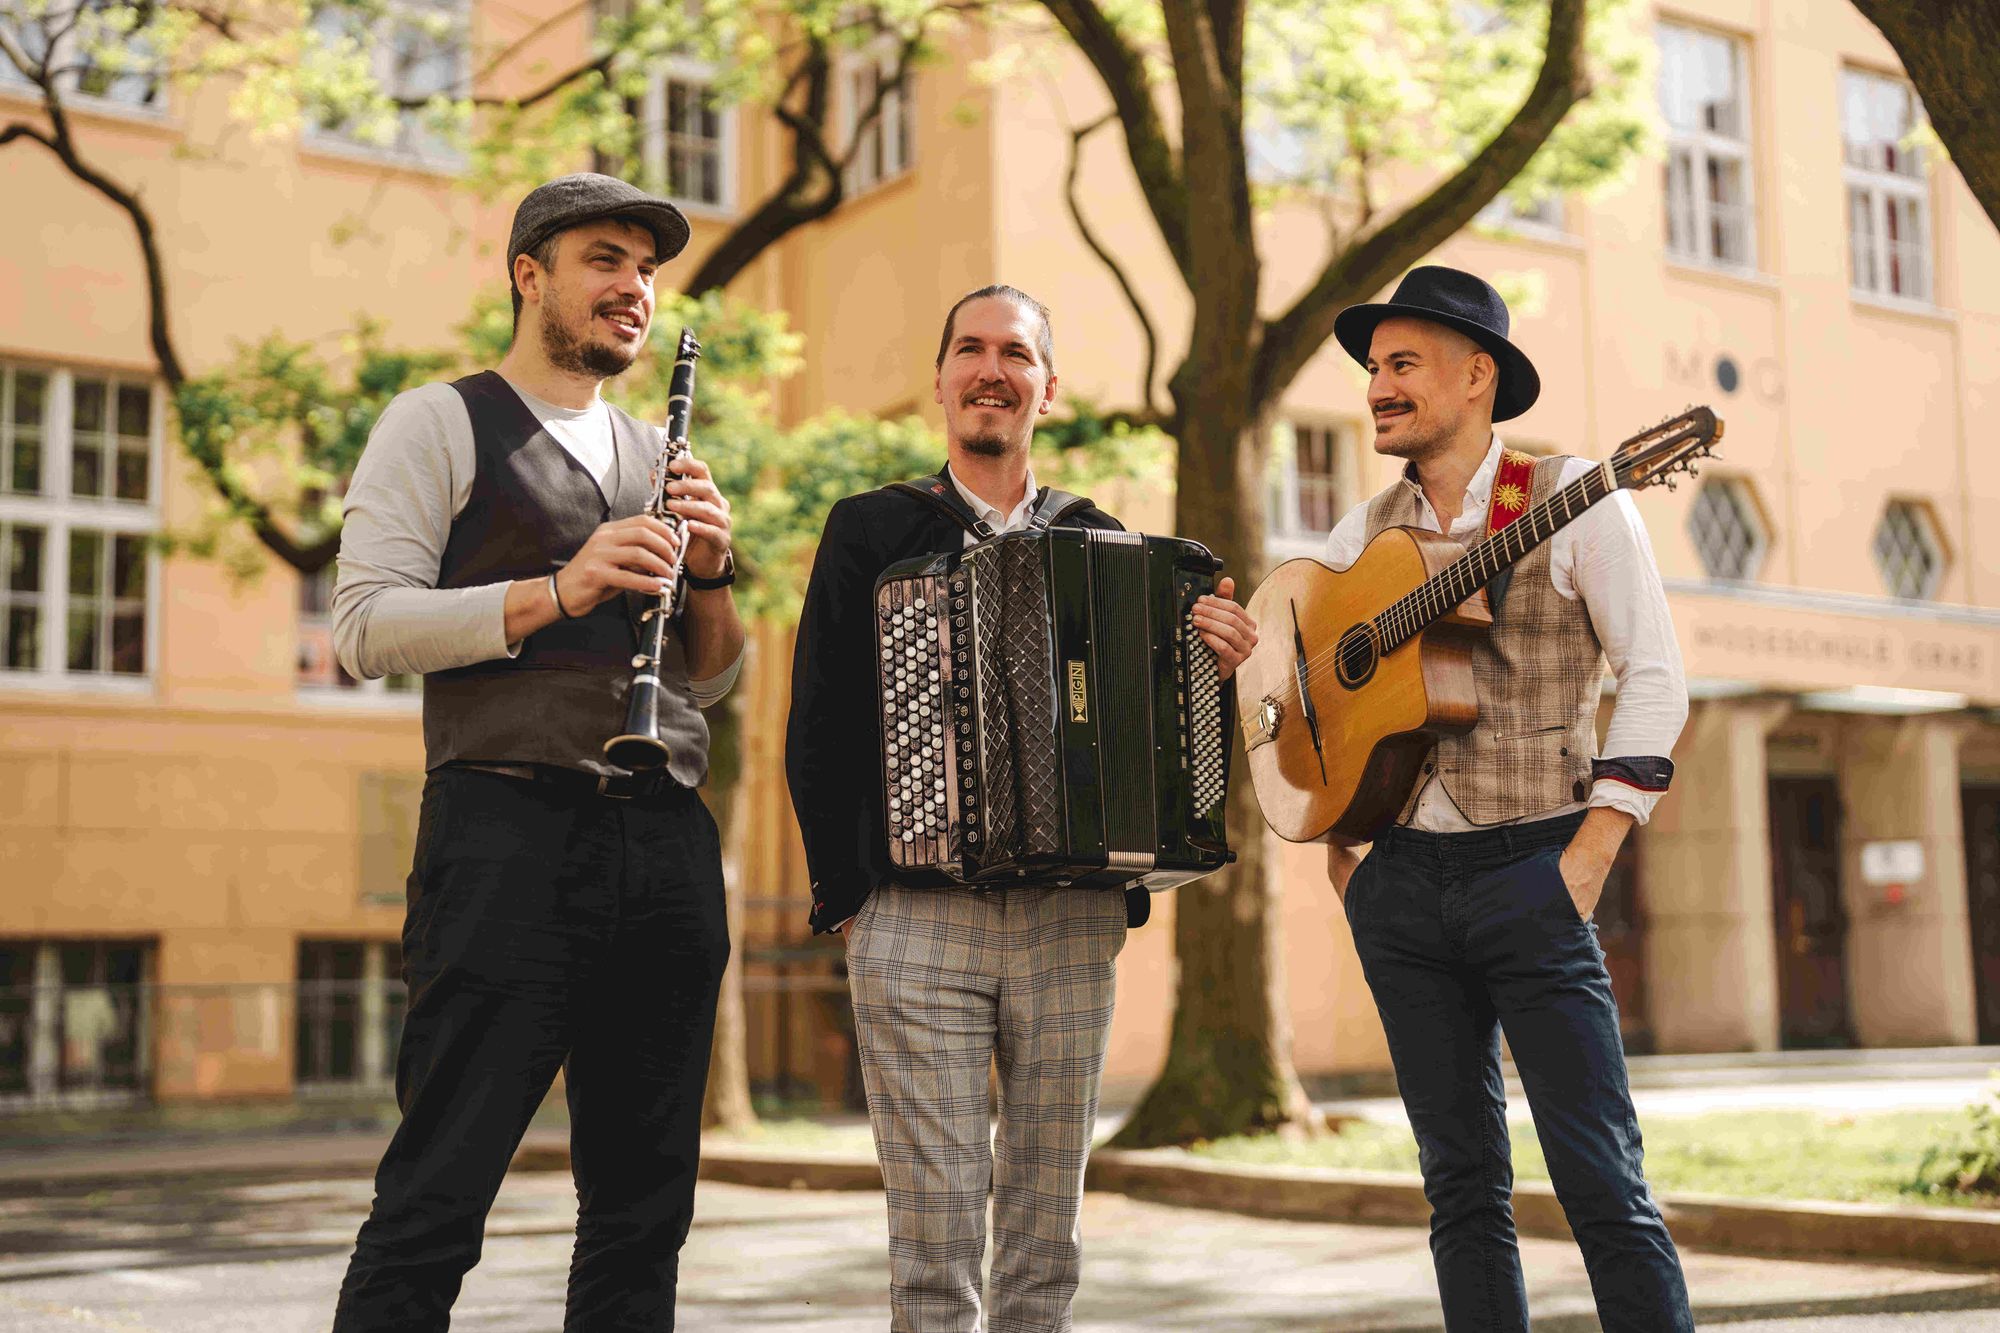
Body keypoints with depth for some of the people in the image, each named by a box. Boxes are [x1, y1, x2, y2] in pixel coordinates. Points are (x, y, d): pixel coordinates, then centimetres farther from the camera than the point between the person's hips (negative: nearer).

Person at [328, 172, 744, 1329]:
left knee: (647, 1201, 9)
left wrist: (708, 574, 1)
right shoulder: (441, 424, 6)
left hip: (667, 839, 6)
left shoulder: (658, 455, 22)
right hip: (508, 832, -6)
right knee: (439, 1196, -7)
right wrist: (555, 592, -16)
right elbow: (366, 626, -6)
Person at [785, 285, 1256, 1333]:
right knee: (937, 1235, -3)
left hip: (1071, 921, 2)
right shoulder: (870, 530, 8)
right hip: (916, 922, -2)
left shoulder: (1100, 545, 14)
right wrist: (844, 895, -3)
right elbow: (817, 730, 4)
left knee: (1046, 1236, 8)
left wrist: (1213, 666, -7)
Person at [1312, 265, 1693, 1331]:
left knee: (1601, 1179, -6)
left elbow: (1654, 676, -5)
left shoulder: (1571, 500, -1)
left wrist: (1593, 848, -12)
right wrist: (1327, 840, 9)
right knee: (1462, 1182, 8)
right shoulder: (1366, 532, 13)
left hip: (1530, 871, -4)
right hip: (1398, 883, 5)